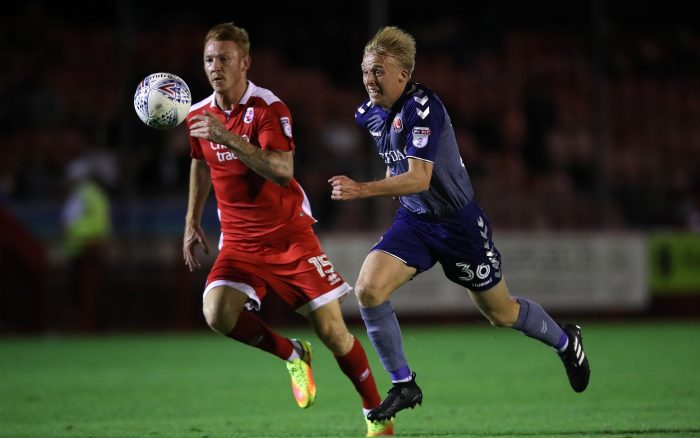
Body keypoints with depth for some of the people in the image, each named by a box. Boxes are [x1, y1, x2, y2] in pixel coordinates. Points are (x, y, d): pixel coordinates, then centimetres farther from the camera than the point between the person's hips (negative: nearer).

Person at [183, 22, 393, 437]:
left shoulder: (269, 107, -15)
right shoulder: (198, 116, 3)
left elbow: (283, 170, -30)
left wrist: (228, 137, -38)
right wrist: (193, 222, 22)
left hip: (289, 232, -4)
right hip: (239, 242, 4)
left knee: (331, 330, -6)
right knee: (217, 313, -22)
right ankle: (293, 355, 5)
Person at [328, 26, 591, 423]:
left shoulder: (422, 107, -26)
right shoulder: (371, 114, -1)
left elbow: (419, 179, -35)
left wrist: (362, 190, -43)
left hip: (459, 223, -6)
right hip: (413, 222, 6)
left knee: (501, 313, 11)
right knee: (368, 288, -18)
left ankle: (566, 342, 42)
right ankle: (404, 386, -5)